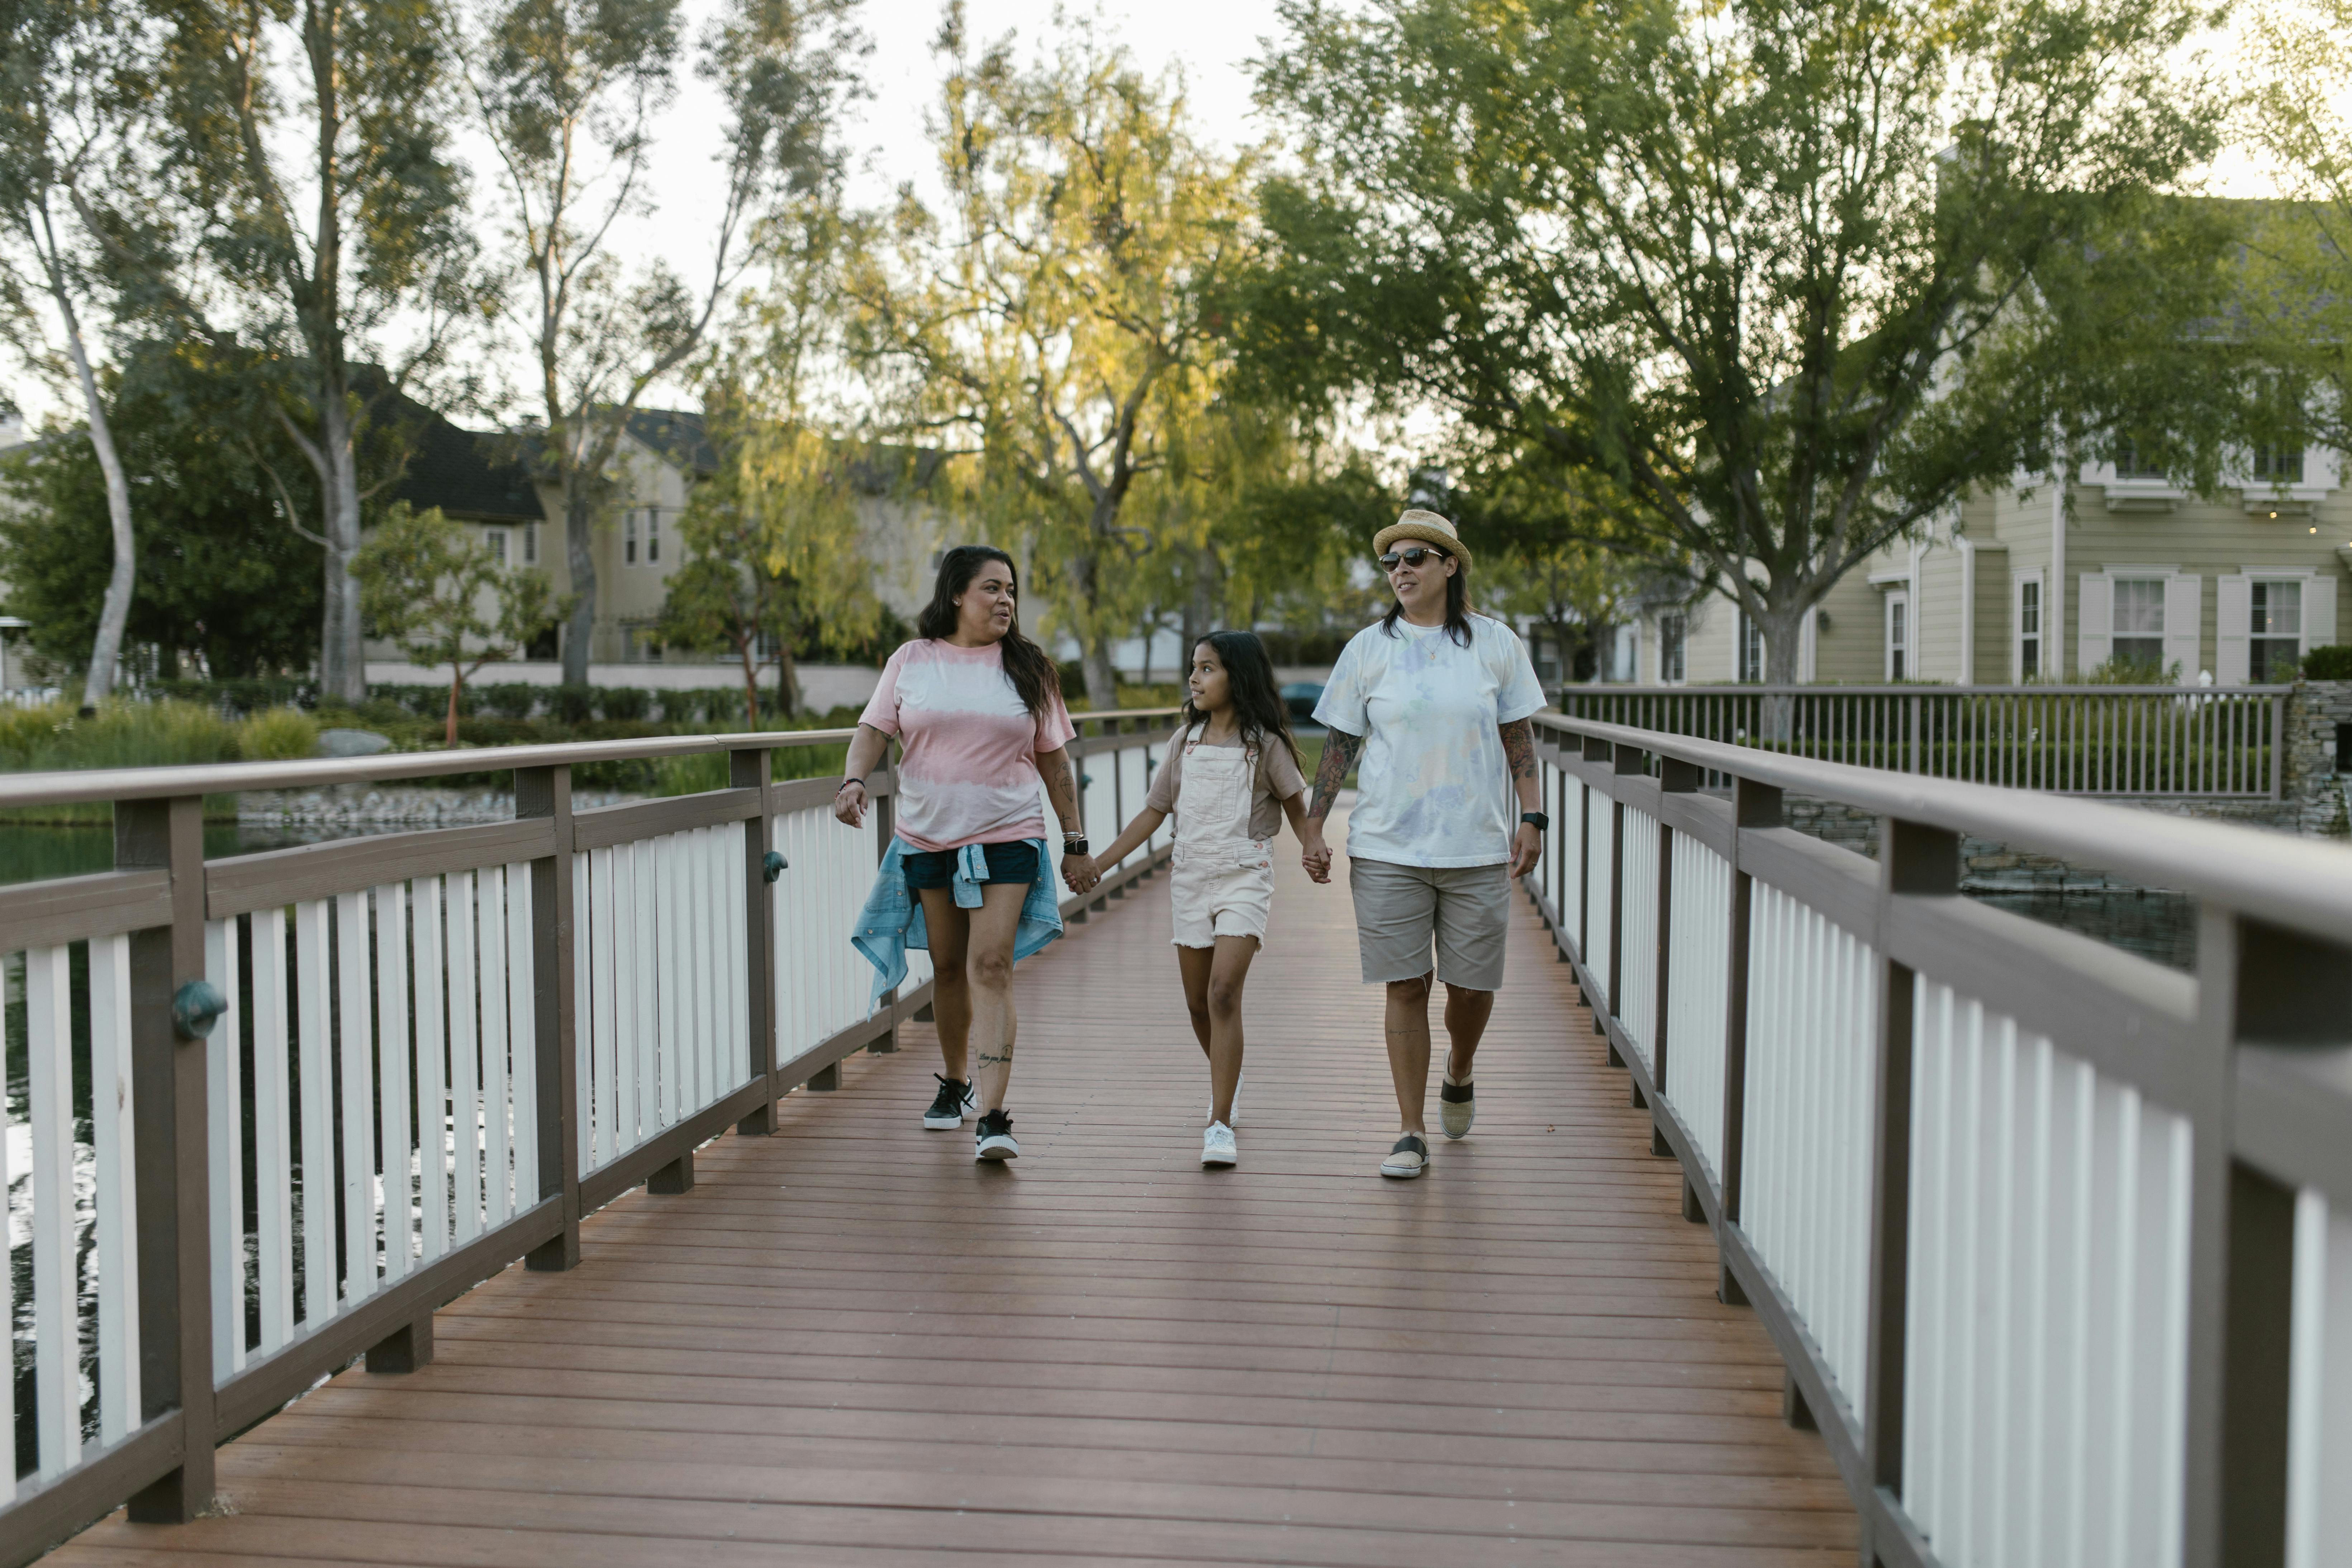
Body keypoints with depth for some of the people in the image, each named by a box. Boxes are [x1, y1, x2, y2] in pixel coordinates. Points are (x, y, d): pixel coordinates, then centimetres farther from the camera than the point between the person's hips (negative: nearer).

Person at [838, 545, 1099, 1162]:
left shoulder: (1027, 667, 5)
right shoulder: (912, 661, 5)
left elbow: (1054, 761, 7)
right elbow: (874, 729, 2)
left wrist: (1076, 843, 6)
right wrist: (854, 780, -19)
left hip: (1008, 838, -2)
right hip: (928, 837, 2)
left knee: (991, 967, -13)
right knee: (948, 967, 12)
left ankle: (993, 1118, -17)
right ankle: (954, 1083, 35)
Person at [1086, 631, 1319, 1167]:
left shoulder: (1264, 743, -3)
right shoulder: (1186, 741, 9)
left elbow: (1296, 807, 2)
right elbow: (1154, 811, 12)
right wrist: (1100, 863, 8)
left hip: (1245, 877, -5)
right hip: (1190, 877, 5)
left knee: (1223, 992, -18)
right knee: (1198, 1002, 10)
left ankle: (1220, 1126, -17)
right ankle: (1227, 1079, 38)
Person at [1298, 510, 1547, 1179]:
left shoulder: (1495, 644, 5)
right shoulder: (1369, 648, 3)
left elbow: (1518, 738, 9)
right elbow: (1340, 743, 6)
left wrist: (1532, 817, 0)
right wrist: (1313, 828, 1)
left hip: (1478, 848, 1)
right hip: (1388, 848, 0)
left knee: (1473, 984, 6)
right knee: (1405, 988, 0)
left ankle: (1457, 1078, 38)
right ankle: (1411, 1134, 9)